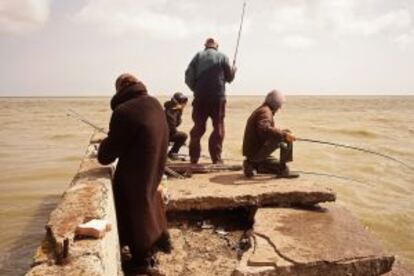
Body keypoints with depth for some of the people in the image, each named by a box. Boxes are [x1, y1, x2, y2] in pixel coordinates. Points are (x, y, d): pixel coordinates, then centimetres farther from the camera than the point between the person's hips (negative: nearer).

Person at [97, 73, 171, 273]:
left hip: (137, 167, -8)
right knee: (148, 196, 26)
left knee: (136, 207, 6)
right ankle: (161, 237, 41)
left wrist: (102, 155, 11)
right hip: (156, 163, 8)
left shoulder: (122, 112, -20)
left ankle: (141, 258, 17)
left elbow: (113, 146, -12)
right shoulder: (154, 103, 4)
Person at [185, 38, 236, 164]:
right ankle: (216, 158, 4)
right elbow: (229, 77, 7)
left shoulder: (198, 56, 7)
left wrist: (196, 89, 13)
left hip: (200, 97, 2)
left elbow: (188, 77, 0)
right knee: (218, 128, 6)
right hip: (218, 97, -2)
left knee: (198, 127, 9)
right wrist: (233, 70, 28)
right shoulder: (222, 57, 3)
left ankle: (194, 157, 9)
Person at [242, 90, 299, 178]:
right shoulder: (265, 111, -13)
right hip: (256, 152, -10)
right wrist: (284, 134, -33)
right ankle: (283, 170, -14)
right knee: (286, 137, -15)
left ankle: (252, 165, 12)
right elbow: (264, 129, -34)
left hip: (252, 152, 10)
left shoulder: (261, 110, 19)